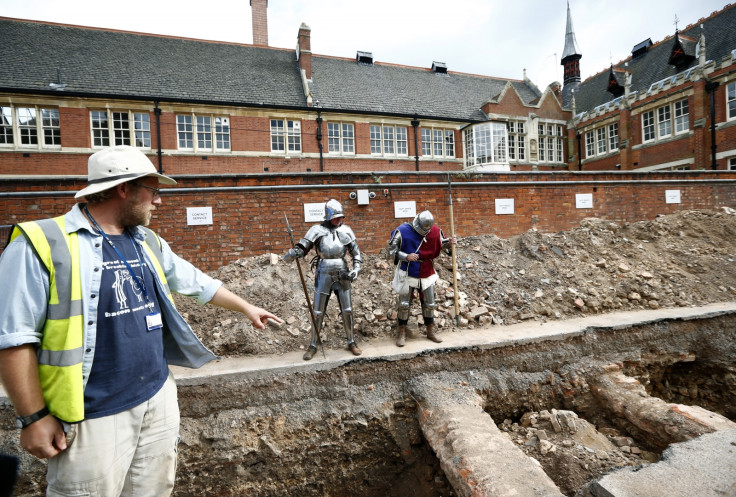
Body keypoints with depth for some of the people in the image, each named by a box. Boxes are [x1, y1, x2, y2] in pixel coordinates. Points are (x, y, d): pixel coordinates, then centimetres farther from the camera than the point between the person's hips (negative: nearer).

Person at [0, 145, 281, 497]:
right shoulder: (42, 243, -13)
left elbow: (197, 282, 17)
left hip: (159, 397, 6)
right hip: (94, 416, -6)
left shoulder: (149, 243, 8)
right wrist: (34, 417, -12)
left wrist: (246, 308, 22)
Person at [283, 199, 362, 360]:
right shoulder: (317, 230, -4)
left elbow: (356, 252, 7)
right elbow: (302, 247, -8)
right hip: (324, 276, -1)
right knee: (318, 312, 7)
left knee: (347, 310, 8)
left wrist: (356, 268, -7)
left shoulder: (346, 230, 3)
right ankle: (313, 345, 22)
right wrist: (292, 253, -30)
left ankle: (351, 342, 25)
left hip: (342, 275, 2)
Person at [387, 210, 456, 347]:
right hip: (408, 274, -3)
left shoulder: (435, 231, -7)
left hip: (427, 274, 3)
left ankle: (431, 331, 30)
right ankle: (401, 332, 20)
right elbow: (391, 251, -14)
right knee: (404, 304, 2)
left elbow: (441, 244, 11)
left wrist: (449, 242, -12)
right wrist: (406, 256, -28)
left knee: (429, 304, 13)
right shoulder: (402, 231, -17)